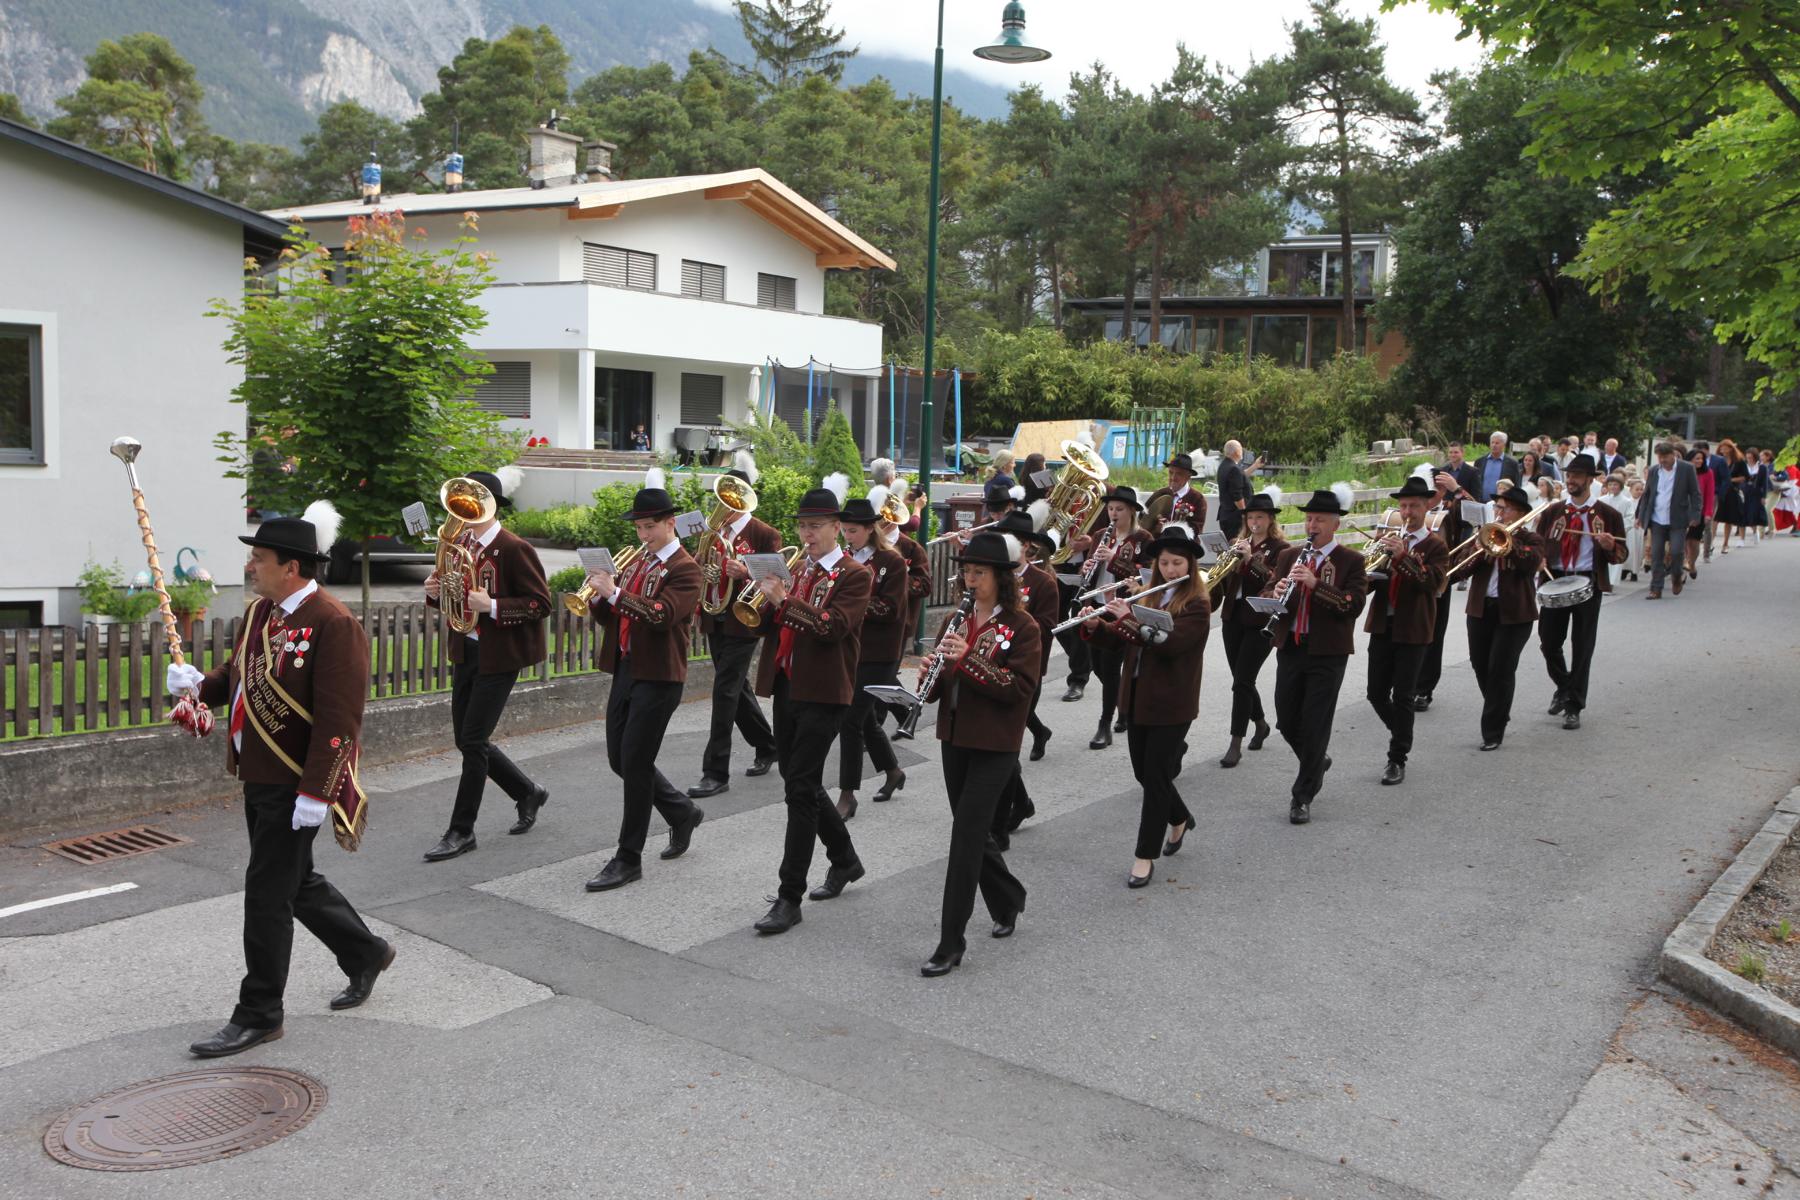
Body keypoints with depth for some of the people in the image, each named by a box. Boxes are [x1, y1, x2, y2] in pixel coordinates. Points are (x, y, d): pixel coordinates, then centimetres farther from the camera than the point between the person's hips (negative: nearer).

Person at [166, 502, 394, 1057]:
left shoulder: (333, 624, -20)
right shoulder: (260, 611, 8)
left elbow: (339, 718, -23)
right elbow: (239, 672, 20)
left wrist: (315, 793, -24)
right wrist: (201, 684, -2)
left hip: (296, 785, -9)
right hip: (258, 778, 9)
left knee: (267, 892, -2)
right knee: (297, 882, 19)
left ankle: (258, 1015, 11)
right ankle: (365, 954, 39)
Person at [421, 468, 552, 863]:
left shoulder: (514, 549, -16)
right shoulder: (459, 542, 7)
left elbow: (540, 603, -16)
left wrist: (492, 606, -27)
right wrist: (436, 592, -4)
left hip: (499, 655, -8)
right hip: (466, 651, 8)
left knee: (473, 740, -5)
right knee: (466, 739, 12)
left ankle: (462, 831, 7)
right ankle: (527, 793, 32)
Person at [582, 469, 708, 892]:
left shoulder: (684, 568, -9)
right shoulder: (636, 561, 14)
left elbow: (662, 614, -25)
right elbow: (611, 617, 14)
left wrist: (615, 593, -30)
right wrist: (598, 597, -7)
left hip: (658, 676, -8)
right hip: (625, 668, 8)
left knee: (636, 762, -6)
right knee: (619, 758, 13)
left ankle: (628, 859, 3)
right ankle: (682, 812, 33)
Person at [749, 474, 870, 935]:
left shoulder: (854, 575, -7)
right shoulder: (792, 568, 13)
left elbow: (833, 628, -20)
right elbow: (765, 625, 10)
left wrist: (785, 600, -25)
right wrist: (768, 601, -10)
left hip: (824, 694, -7)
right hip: (786, 687, 7)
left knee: (800, 789, -9)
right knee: (803, 784, 15)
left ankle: (790, 897, -4)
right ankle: (845, 860, 35)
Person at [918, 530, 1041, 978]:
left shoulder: (1022, 626, -9)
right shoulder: (955, 620, 10)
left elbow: (1020, 689, -18)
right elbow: (939, 684, 11)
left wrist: (969, 659, -27)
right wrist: (929, 676, -13)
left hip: (995, 744, -7)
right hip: (955, 737, 7)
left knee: (966, 835, -9)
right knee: (973, 829, 15)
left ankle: (951, 943, -3)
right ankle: (1008, 901, 39)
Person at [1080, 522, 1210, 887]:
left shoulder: (1197, 606, -10)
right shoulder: (1148, 596, 11)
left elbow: (1171, 642, -25)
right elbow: (1121, 635, 7)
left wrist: (1130, 619, -30)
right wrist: (1096, 625, -12)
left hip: (1171, 704, -7)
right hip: (1138, 697, 7)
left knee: (1155, 776, -3)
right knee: (1145, 771, 15)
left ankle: (1146, 856, 4)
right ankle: (1180, 820, 41)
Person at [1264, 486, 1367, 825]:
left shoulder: (1351, 561, -4)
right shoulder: (1289, 556, 10)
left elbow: (1354, 605, -16)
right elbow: (1266, 593, 7)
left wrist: (1316, 584, -26)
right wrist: (1275, 593, -17)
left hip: (1327, 653, -5)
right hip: (1290, 647, 5)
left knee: (1315, 726, -3)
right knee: (1286, 722, 10)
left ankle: (1303, 797, 8)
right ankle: (1317, 763, 38)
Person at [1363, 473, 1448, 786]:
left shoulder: (1435, 545, -3)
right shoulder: (1388, 540, 12)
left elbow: (1433, 583, -18)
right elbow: (1370, 579, 9)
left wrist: (1404, 555, -27)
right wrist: (1367, 580, -15)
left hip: (1413, 630, -4)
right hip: (1382, 626, 5)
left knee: (1403, 696, -2)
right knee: (1376, 693, 6)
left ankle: (1397, 759, 7)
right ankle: (1401, 733, 32)